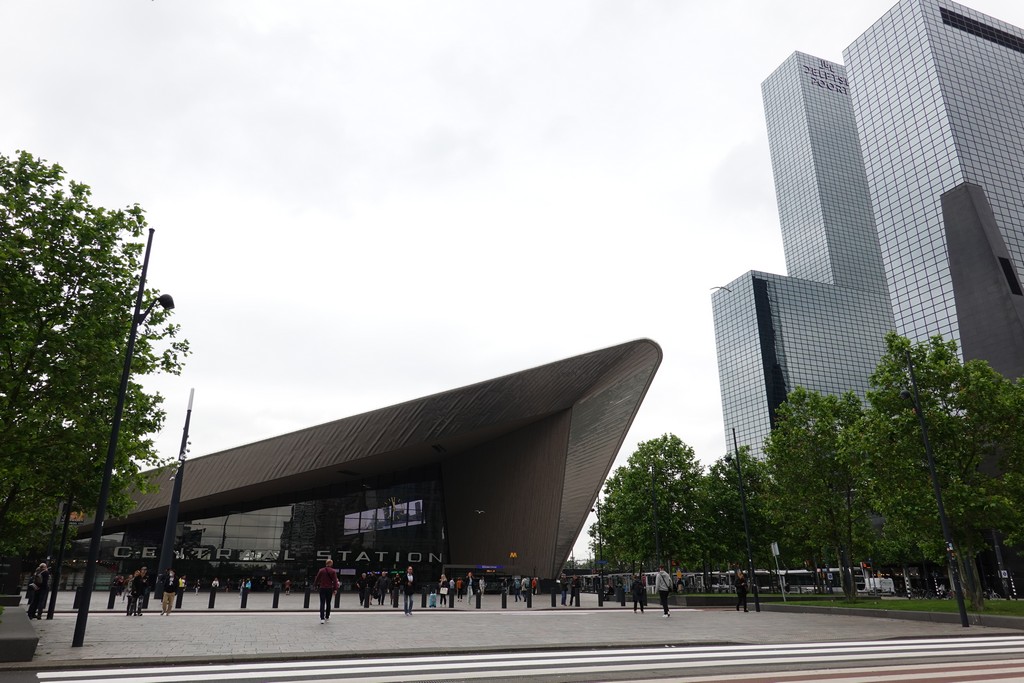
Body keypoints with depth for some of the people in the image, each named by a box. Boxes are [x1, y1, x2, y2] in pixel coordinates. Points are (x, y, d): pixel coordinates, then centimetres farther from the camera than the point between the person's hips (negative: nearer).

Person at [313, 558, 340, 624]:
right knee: (328, 603, 15)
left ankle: (322, 618, -10)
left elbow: (317, 579, 3)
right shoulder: (333, 571, -2)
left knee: (322, 603, -1)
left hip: (322, 588, 0)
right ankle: (327, 617, 24)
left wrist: (315, 585, 17)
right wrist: (335, 589, -4)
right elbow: (335, 581, -5)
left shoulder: (321, 570, 0)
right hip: (330, 589, 0)